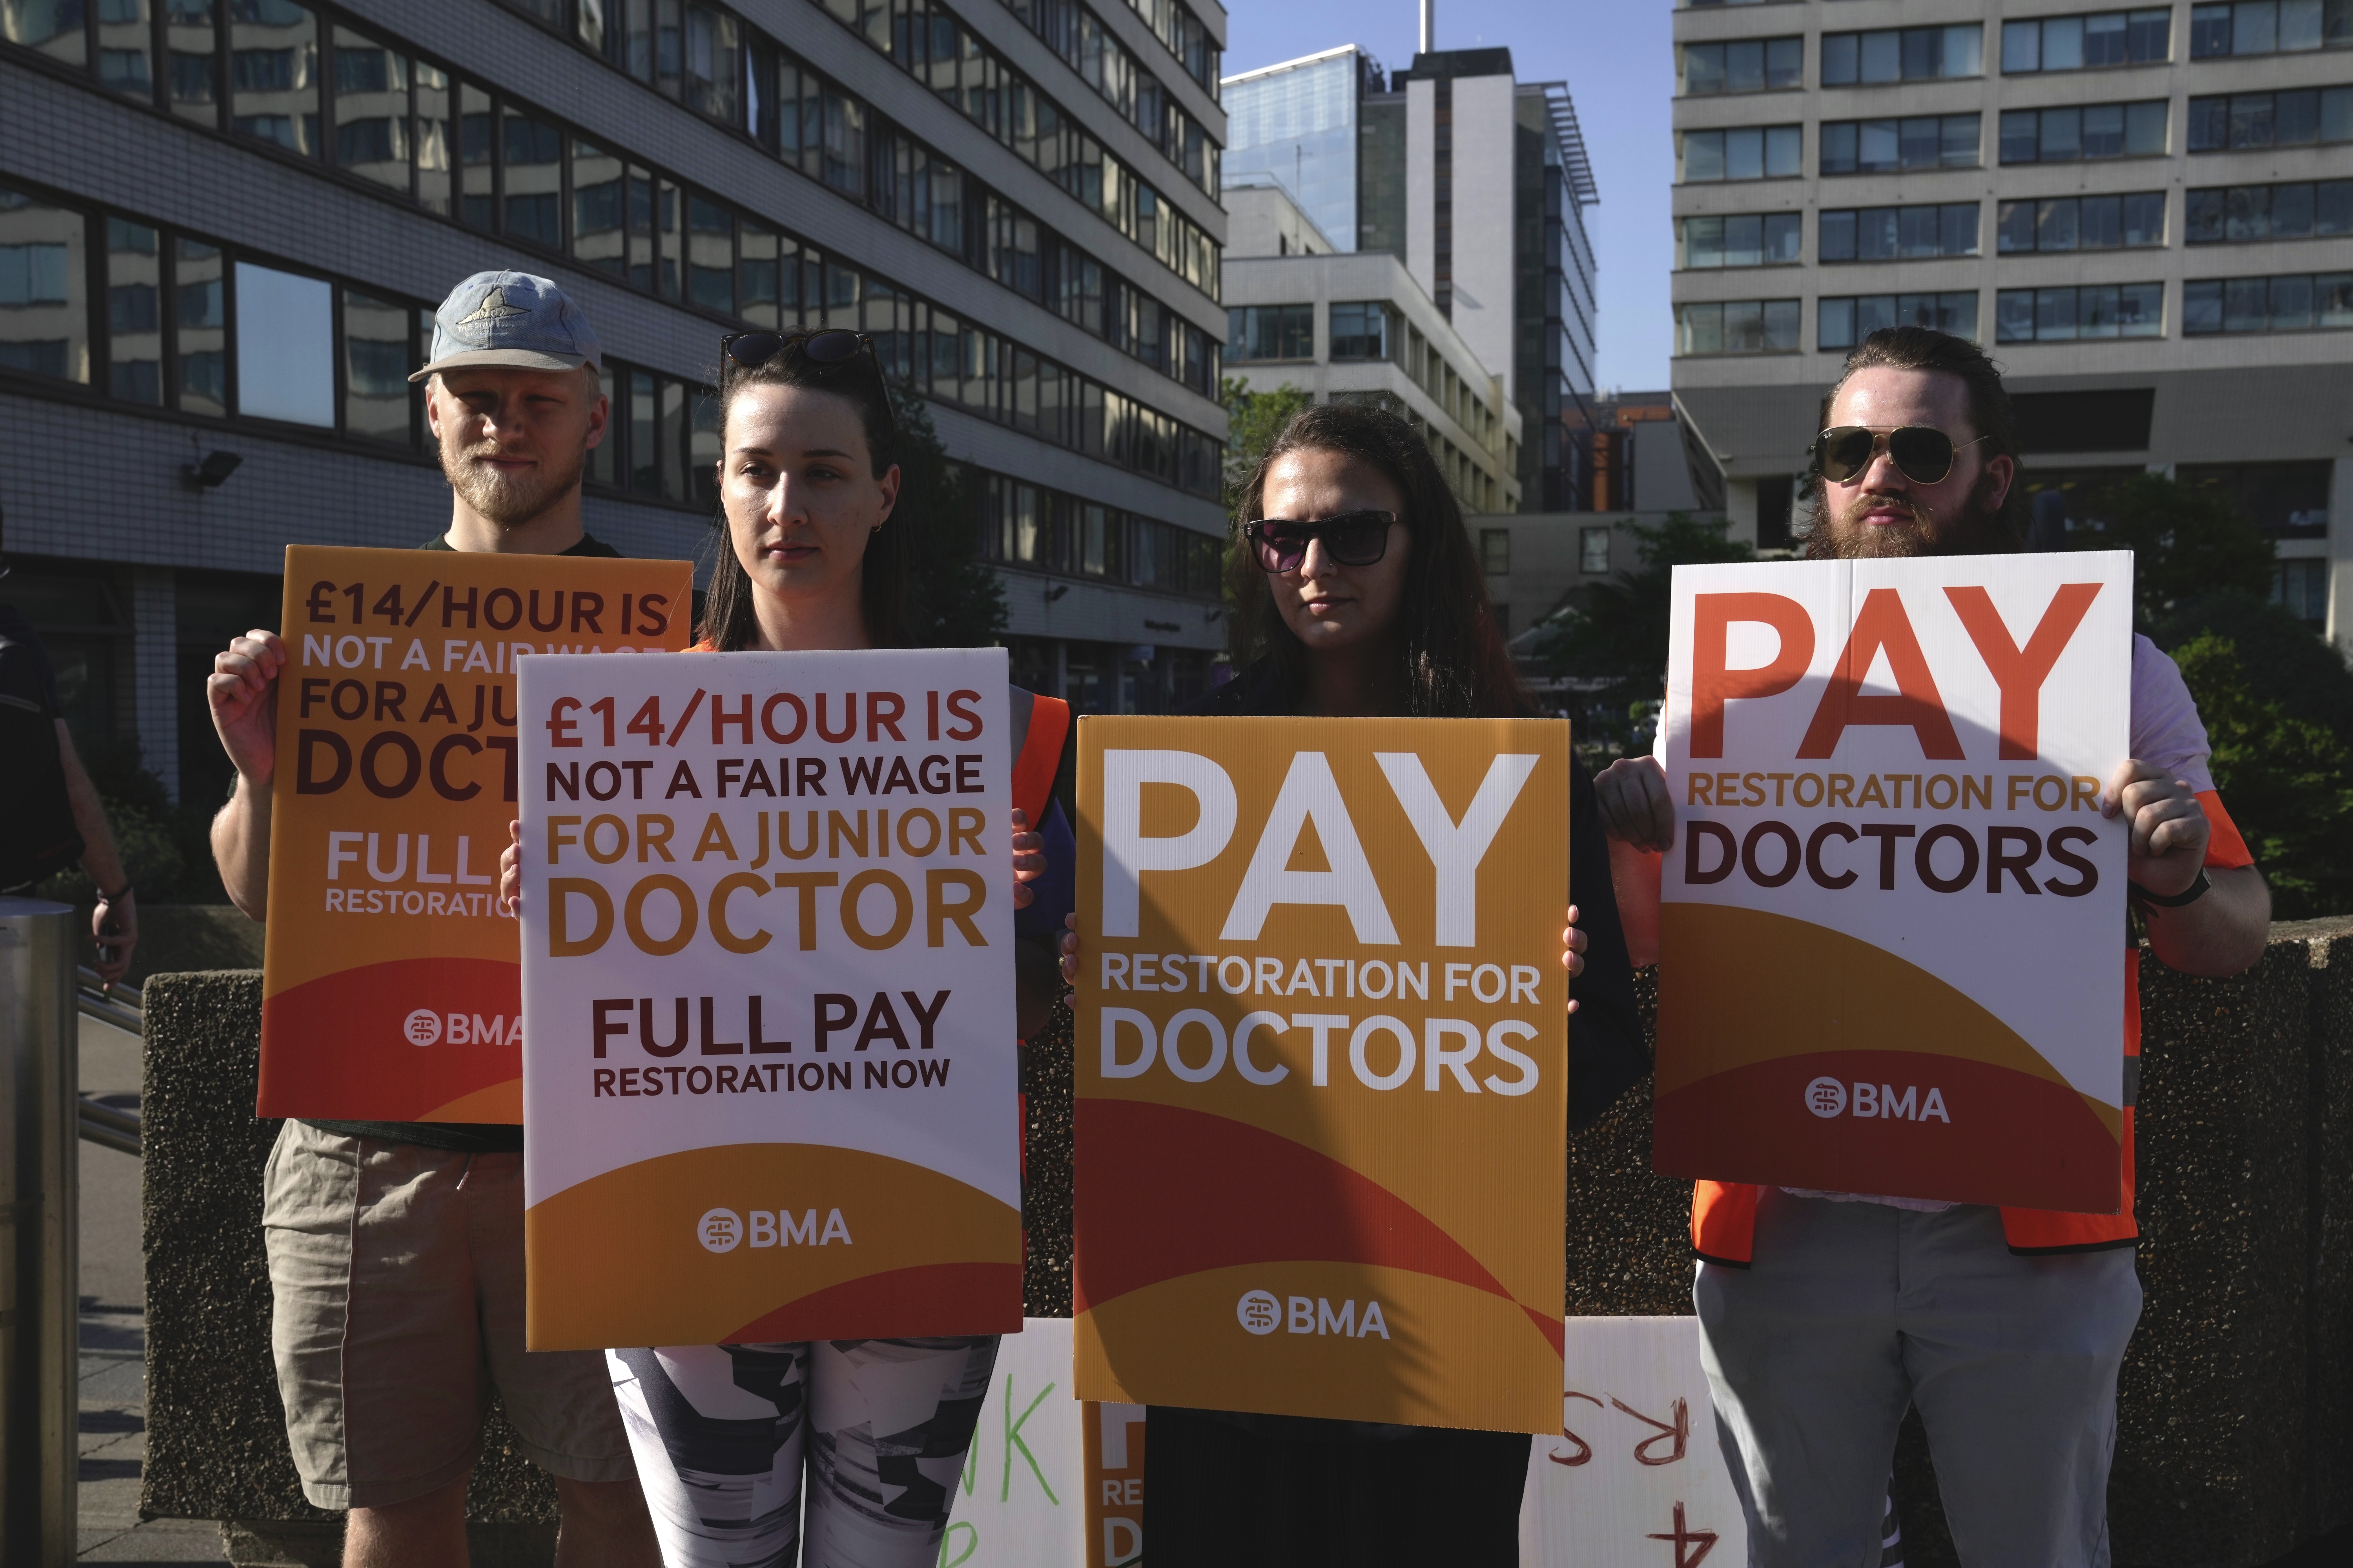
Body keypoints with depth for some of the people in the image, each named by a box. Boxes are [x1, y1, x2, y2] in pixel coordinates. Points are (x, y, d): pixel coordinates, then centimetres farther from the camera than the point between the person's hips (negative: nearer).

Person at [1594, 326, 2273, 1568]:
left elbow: (2233, 943, 4)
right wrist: (1631, 844, -12)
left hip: (2023, 1226, -1)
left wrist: (2177, 881, -18)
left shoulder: (2110, 668, 4)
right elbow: (1673, 965, 8)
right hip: (1784, 1219, 1)